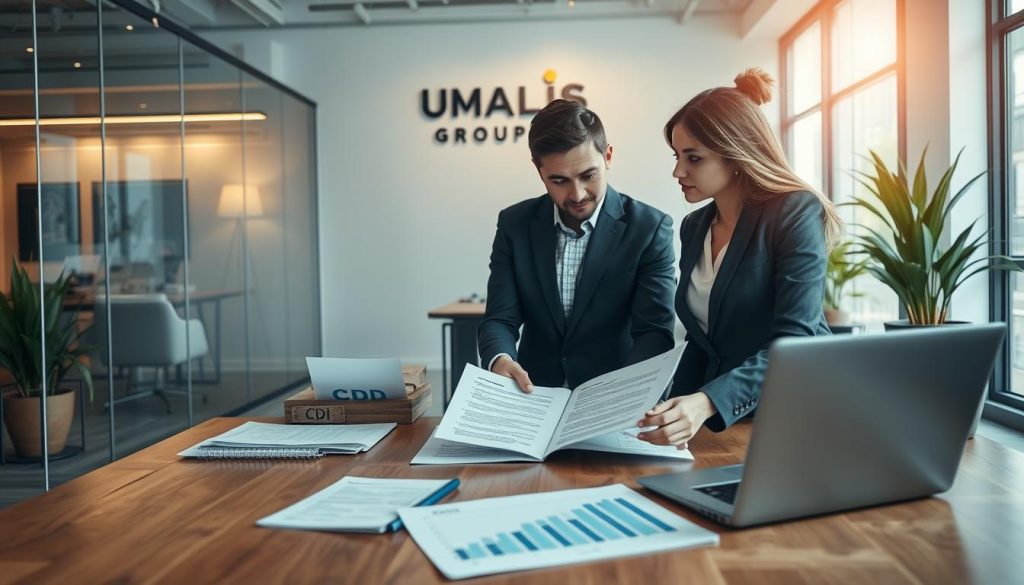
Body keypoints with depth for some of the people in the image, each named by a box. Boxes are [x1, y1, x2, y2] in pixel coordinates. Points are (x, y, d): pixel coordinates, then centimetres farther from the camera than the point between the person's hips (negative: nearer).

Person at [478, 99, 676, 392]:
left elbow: (655, 332, -11)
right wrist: (499, 360, -23)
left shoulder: (648, 228, -6)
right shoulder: (515, 225, 1)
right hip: (535, 400, 3)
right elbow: (500, 319, -1)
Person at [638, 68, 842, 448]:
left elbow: (793, 341, -18)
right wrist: (675, 415, 4)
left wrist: (706, 403, -31)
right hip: (722, 425, 5)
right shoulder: (694, 227, 9)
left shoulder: (796, 213, -9)